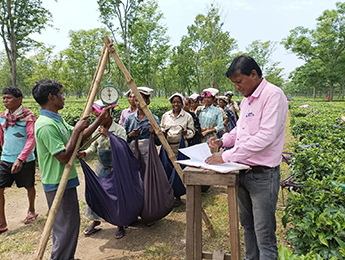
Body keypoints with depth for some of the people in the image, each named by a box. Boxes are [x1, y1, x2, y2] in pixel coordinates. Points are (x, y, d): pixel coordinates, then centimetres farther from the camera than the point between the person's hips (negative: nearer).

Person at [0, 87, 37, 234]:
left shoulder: (28, 117, -14)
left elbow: (32, 139, -21)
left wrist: (20, 158, -28)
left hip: (25, 160, -4)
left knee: (29, 187, 14)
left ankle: (31, 211, 39)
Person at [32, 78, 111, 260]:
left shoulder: (57, 119, 8)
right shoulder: (46, 125, -24)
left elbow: (81, 136, 13)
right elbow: (64, 157, -26)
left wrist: (100, 119, 9)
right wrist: (76, 130, -22)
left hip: (65, 180, 10)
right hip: (58, 184, -10)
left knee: (70, 222, 20)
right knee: (66, 225, 1)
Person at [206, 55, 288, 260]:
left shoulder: (273, 95, -16)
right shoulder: (246, 100, 12)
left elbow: (266, 136, -26)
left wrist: (226, 156, -26)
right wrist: (223, 141, 4)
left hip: (263, 175, -9)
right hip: (243, 172, 9)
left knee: (264, 234, 2)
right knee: (247, 225, 22)